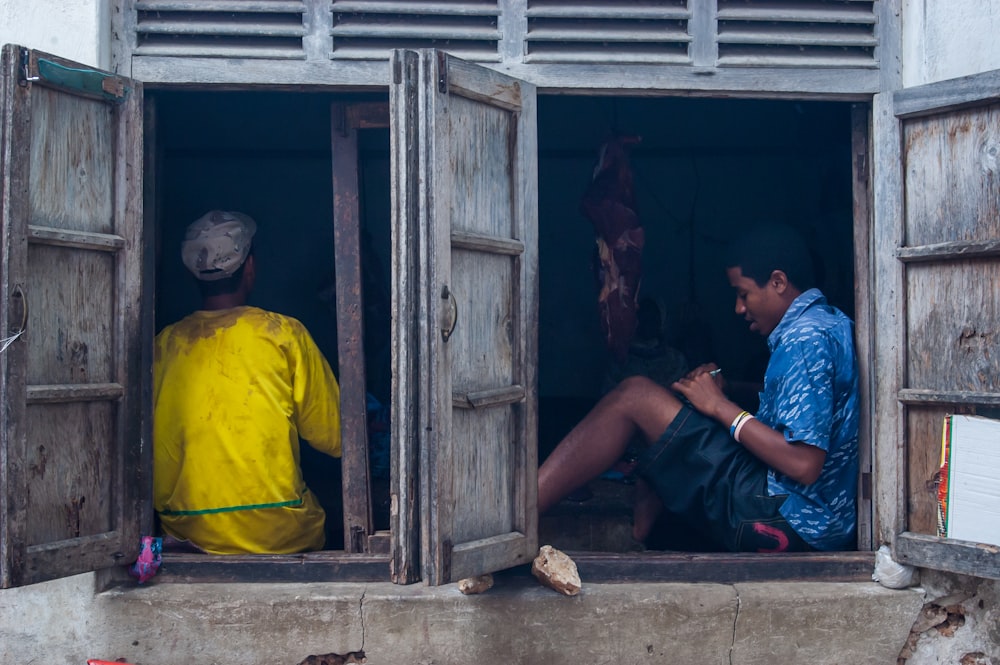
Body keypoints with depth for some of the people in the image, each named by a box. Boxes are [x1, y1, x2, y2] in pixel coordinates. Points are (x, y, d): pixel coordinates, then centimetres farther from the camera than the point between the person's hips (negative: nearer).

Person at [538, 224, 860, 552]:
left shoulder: (807, 339, -17)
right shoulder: (829, 322, 15)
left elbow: (804, 465, -24)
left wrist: (721, 406, -13)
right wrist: (724, 390, 8)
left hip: (788, 521, -11)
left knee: (634, 395, -10)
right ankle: (637, 536, 12)